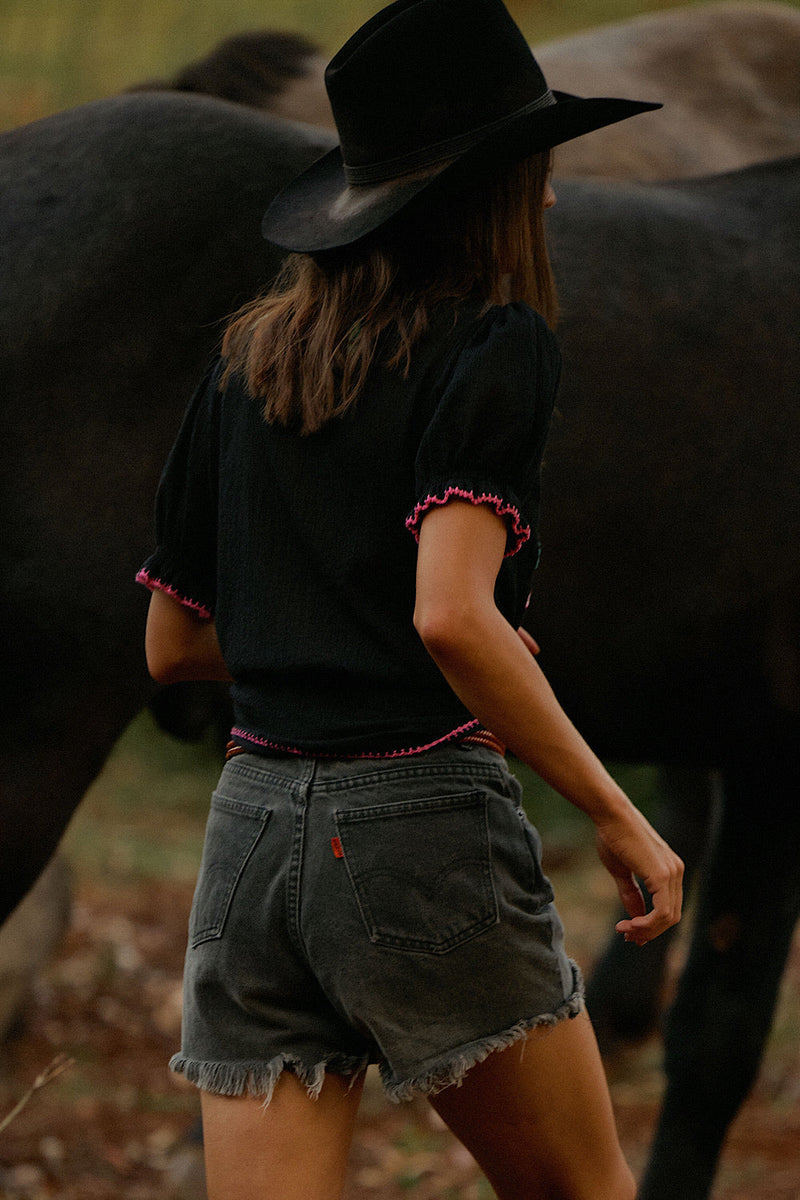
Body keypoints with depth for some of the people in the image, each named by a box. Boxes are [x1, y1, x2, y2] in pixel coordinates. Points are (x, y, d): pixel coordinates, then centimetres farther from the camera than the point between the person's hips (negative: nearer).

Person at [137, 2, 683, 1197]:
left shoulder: (248, 362, 14)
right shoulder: (496, 347, -5)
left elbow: (172, 644, 19)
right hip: (425, 820, -5)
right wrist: (619, 817, -12)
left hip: (250, 830, 6)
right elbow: (451, 615, -19)